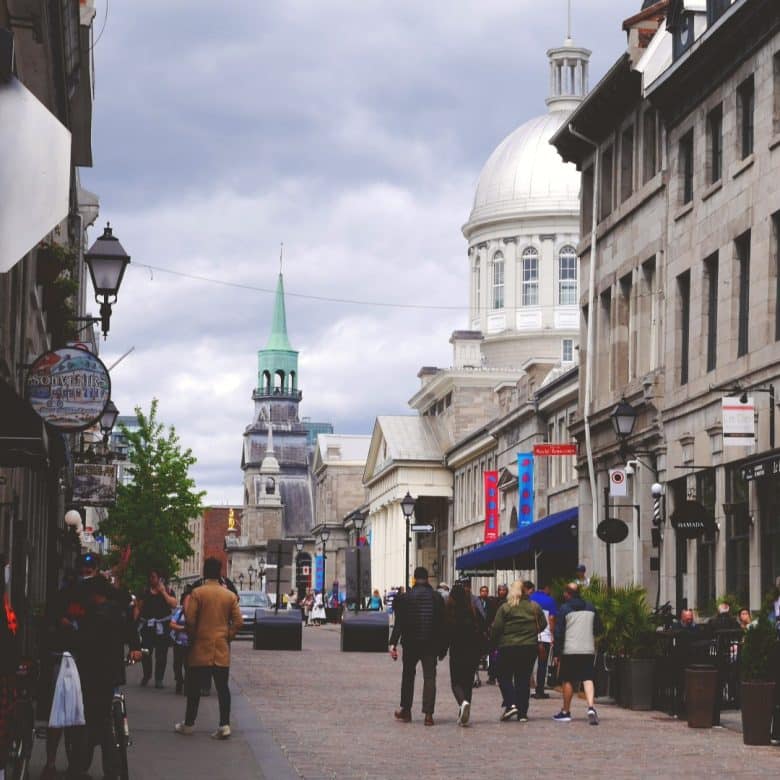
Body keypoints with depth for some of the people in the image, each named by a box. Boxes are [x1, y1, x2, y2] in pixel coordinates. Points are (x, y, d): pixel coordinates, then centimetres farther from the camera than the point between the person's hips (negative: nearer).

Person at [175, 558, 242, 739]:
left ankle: (188, 725, 14)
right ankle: (224, 725, -4)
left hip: (201, 648, -2)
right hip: (222, 649, 2)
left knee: (194, 688, 7)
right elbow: (238, 622, -2)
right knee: (222, 687, 3)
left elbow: (190, 620, -11)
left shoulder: (197, 593, -8)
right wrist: (228, 637, 10)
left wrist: (193, 636, 6)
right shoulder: (230, 595, 2)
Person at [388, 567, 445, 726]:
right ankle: (428, 714, -7)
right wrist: (443, 646, 10)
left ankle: (406, 710, 19)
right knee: (429, 677, 1)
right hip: (431, 644, 1)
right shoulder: (437, 597, 2)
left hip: (411, 643, -1)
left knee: (408, 675, 15)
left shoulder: (406, 597, -5)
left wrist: (393, 643, -8)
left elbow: (399, 623, -9)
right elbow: (442, 623, 4)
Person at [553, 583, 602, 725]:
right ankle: (591, 707, -21)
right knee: (588, 678, 0)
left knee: (567, 681, 7)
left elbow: (558, 633, -6)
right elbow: (598, 629, 15)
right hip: (588, 650, 3)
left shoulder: (564, 609, -4)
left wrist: (557, 652, -2)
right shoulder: (591, 608, 10)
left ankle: (566, 712, 15)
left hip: (569, 650, -3)